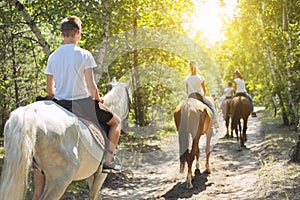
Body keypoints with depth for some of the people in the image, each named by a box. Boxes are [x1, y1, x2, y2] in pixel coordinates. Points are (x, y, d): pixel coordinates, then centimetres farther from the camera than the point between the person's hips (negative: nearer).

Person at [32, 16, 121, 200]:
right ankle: (108, 160, 9)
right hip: (83, 103, -4)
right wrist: (98, 99, 9)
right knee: (115, 122, 20)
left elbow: (49, 89, 8)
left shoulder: (53, 56, 5)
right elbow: (91, 86, -11)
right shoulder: (84, 54, -8)